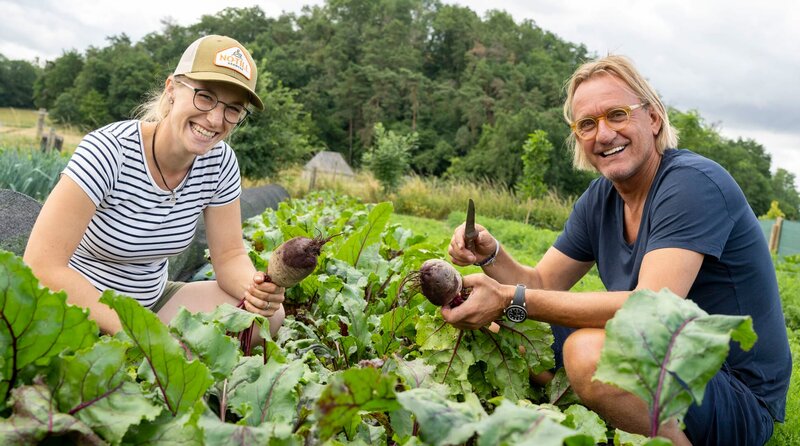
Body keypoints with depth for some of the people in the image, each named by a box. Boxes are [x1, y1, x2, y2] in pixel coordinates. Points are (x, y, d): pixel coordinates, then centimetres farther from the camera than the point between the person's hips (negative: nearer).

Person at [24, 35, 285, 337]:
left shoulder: (219, 163, -8)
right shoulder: (109, 151, -25)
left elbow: (230, 255, -4)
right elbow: (41, 266, -28)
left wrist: (255, 287, -28)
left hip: (151, 300, 7)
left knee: (269, 315, -11)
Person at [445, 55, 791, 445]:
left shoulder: (693, 183, -20)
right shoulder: (600, 199, 4)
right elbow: (542, 284, 5)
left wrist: (512, 300, -32)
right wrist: (489, 256, -17)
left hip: (742, 400, -7)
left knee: (588, 350, -31)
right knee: (523, 334, -1)